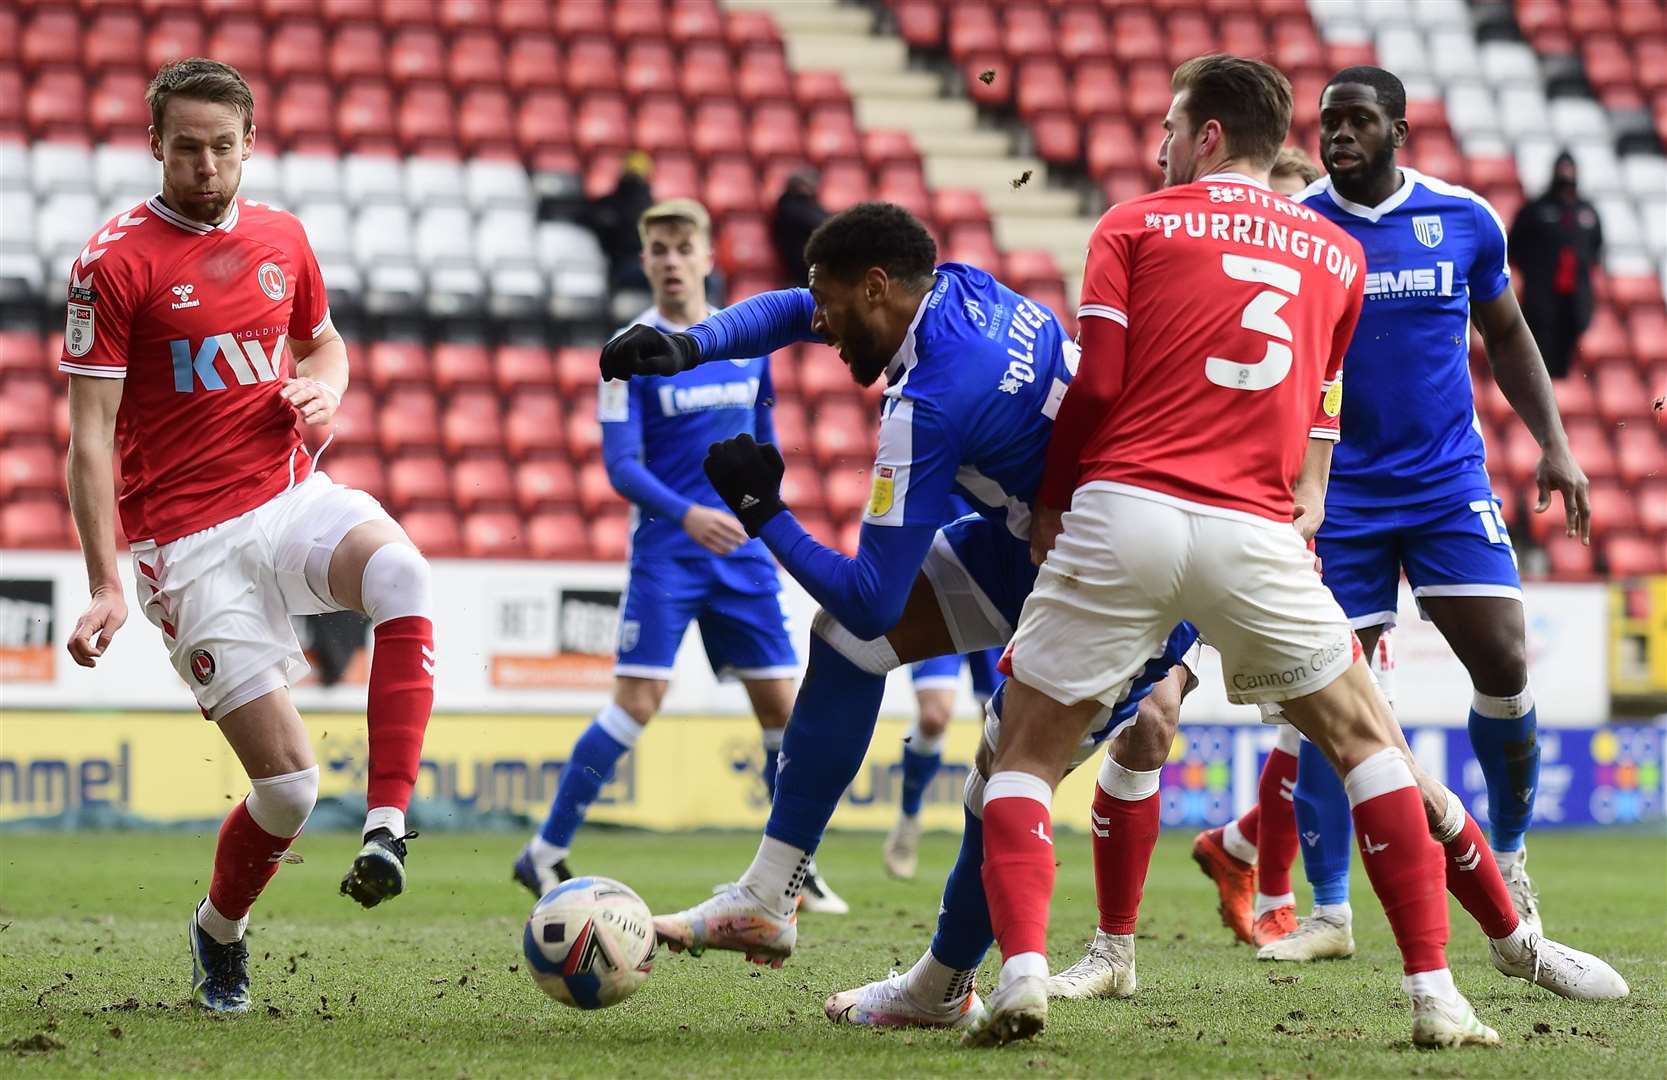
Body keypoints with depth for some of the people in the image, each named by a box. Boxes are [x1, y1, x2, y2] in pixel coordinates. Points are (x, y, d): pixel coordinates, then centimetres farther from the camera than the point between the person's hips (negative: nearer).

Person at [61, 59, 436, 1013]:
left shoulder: (281, 238, 9)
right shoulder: (117, 262, -7)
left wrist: (324, 389, 3)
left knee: (401, 571, -33)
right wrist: (107, 589, -15)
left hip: (293, 496, 4)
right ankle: (219, 931, 23)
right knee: (289, 786, -8)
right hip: (190, 540, -4)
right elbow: (89, 438, -8)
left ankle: (389, 824, -32)